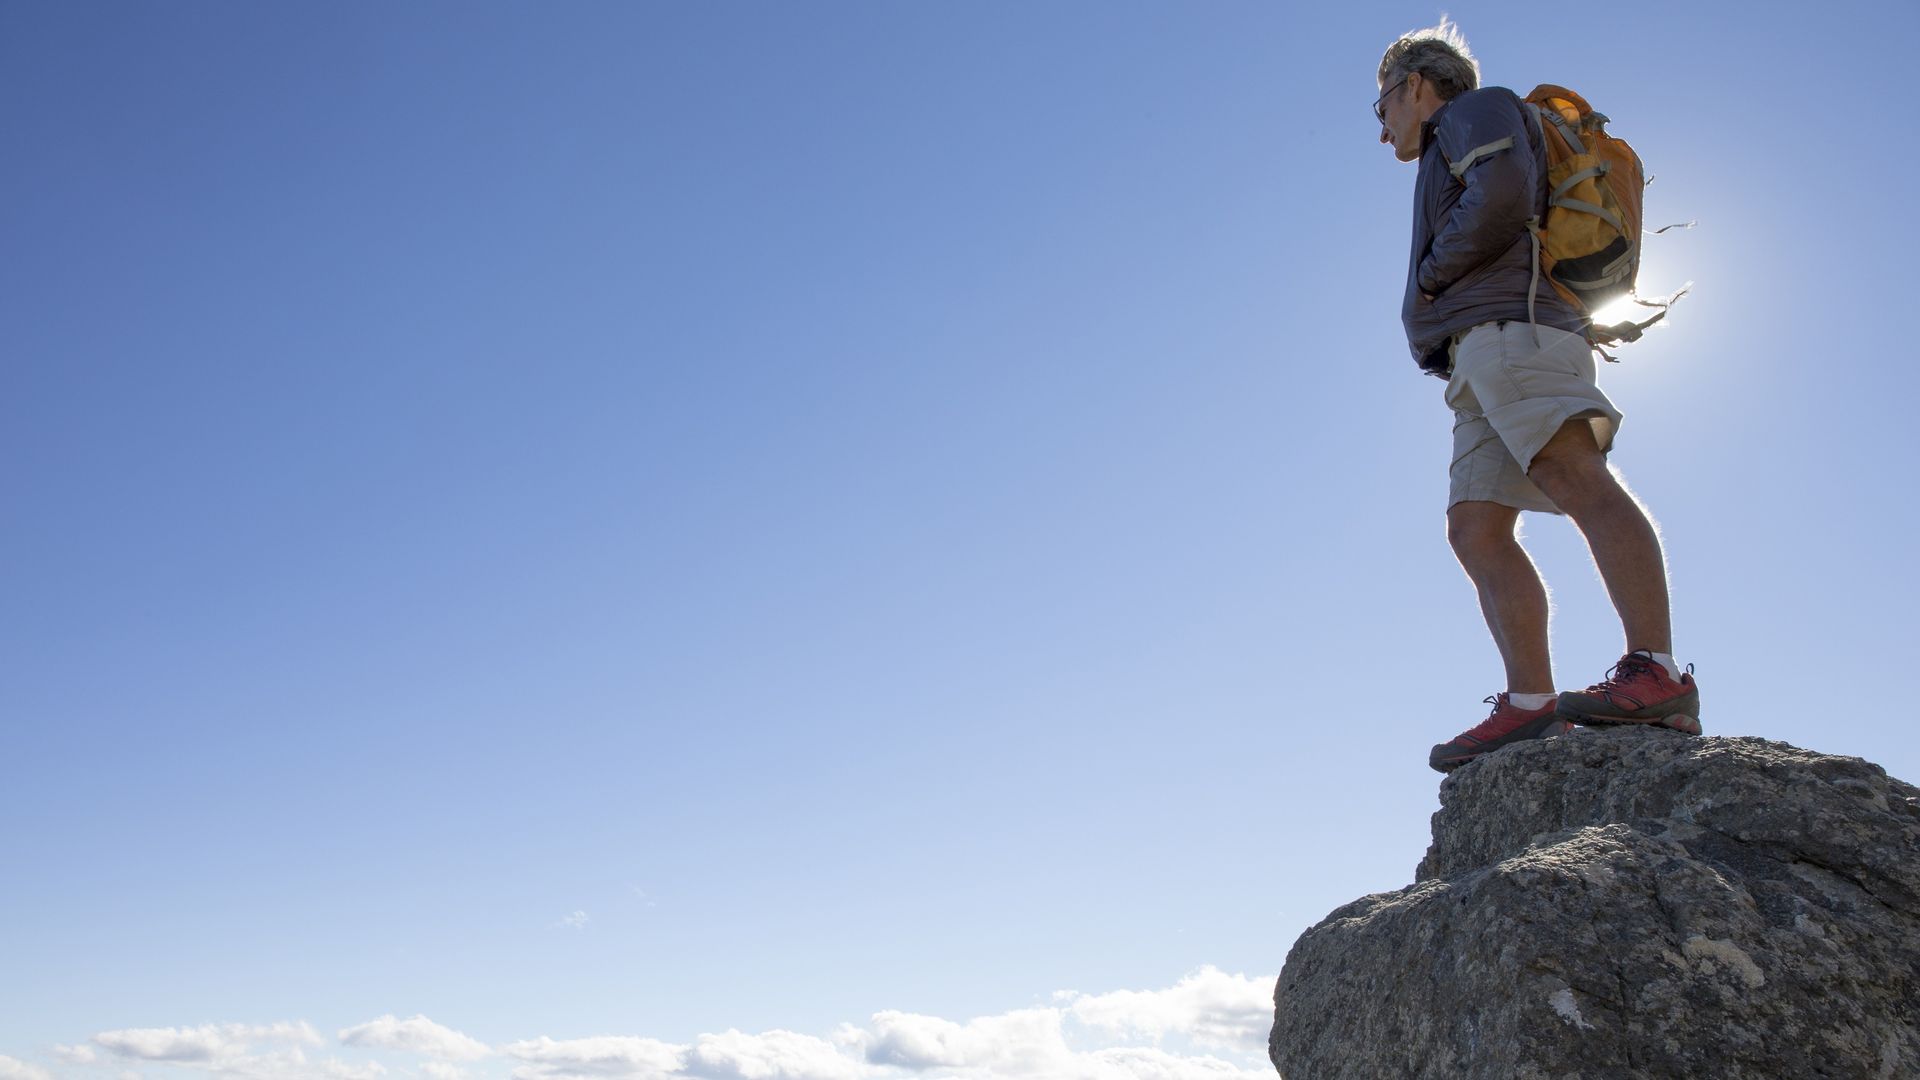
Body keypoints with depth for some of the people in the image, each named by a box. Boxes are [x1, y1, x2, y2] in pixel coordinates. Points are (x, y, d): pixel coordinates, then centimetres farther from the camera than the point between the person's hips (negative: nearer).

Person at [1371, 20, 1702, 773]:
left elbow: (1502, 193, -11)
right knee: (1475, 531, -6)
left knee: (1577, 478, -25)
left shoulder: (1479, 108, 10)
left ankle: (1658, 678, -38)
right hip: (1482, 370, 9)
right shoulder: (1462, 165, 38)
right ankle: (1529, 705, -17)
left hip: (1509, 331, -9)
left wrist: (1431, 274, 0)